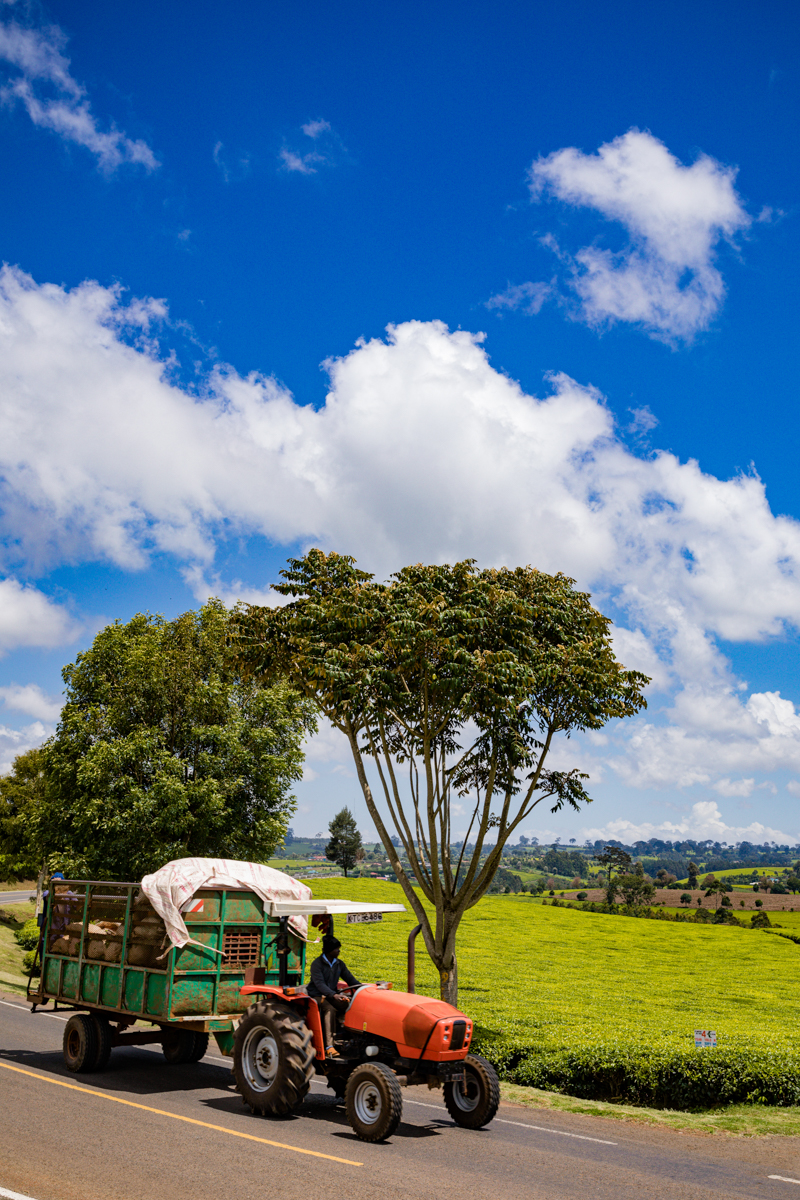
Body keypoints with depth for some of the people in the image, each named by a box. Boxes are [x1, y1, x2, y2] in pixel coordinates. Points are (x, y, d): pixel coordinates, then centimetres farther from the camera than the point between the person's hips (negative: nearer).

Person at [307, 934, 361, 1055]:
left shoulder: (339, 964, 11)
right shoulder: (317, 964, -10)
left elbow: (350, 979, 7)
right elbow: (319, 983, -23)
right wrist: (334, 995, -38)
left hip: (332, 995, 5)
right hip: (317, 996, -5)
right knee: (330, 1009, -35)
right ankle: (329, 1046, -38)